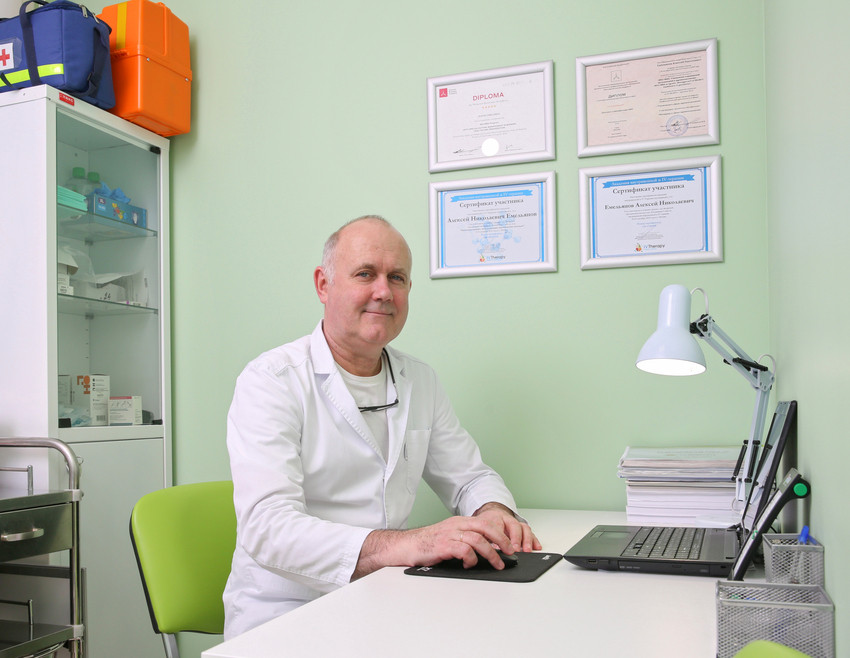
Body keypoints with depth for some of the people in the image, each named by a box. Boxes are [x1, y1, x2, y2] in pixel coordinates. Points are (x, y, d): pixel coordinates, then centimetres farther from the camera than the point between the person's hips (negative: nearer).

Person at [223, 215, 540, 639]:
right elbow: (267, 525, -22)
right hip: (286, 615, -5)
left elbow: (470, 477, 18)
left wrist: (494, 512, -7)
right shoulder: (270, 381, -10)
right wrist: (401, 545, -36)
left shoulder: (421, 382, 11)